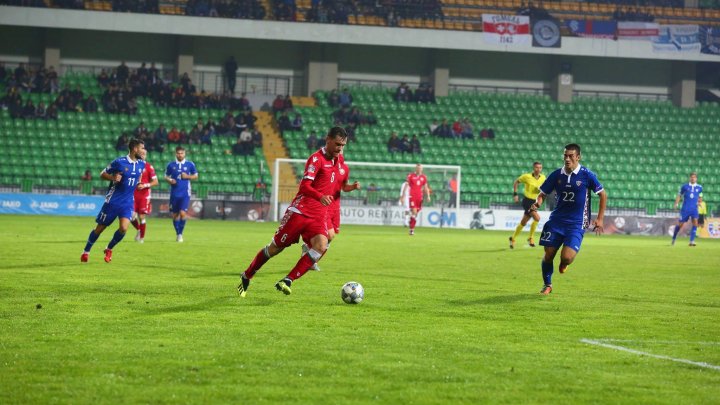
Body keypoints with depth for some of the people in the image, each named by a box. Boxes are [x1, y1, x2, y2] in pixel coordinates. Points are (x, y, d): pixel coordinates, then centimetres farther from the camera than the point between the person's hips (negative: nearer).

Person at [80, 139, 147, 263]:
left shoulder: (141, 164, 1)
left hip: (127, 202, 3)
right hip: (113, 201, -3)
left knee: (123, 228, -16)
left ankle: (109, 249, 11)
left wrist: (139, 183, 6)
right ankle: (86, 251, 26)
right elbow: (103, 174, -5)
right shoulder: (119, 162, -14)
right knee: (100, 228, 5)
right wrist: (112, 177, -23)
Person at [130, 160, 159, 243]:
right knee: (131, 216, -7)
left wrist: (145, 185, -18)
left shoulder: (149, 167, -4)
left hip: (144, 195, -2)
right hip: (133, 195, 3)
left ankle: (142, 238, 14)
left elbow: (155, 182, -5)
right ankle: (139, 230, 23)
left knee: (141, 217, -3)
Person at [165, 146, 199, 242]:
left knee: (183, 213, -15)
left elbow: (195, 176, 10)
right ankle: (177, 234, 23)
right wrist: (169, 180, -9)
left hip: (185, 194, -2)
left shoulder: (190, 164, 1)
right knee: (175, 215, 7)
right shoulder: (171, 165, 4)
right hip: (174, 194, 2)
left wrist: (188, 177, -8)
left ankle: (180, 234, 0)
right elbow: (166, 176, 13)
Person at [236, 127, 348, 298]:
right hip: (300, 211, -6)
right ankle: (246, 277, 27)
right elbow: (304, 186, -28)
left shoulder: (336, 160, 10)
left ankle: (287, 281, -20)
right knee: (275, 248, 5)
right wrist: (321, 197, -43)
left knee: (321, 245, -23)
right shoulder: (316, 159, -15)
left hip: (318, 217, 6)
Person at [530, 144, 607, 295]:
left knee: (567, 257, -18)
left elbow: (603, 195, 1)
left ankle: (564, 264, 21)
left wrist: (599, 219, -2)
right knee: (548, 255, -1)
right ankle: (547, 285, 24)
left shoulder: (587, 175, -8)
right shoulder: (556, 175, 0)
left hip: (577, 224, -3)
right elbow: (543, 193, 10)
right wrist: (537, 203, -13)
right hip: (556, 220, 3)